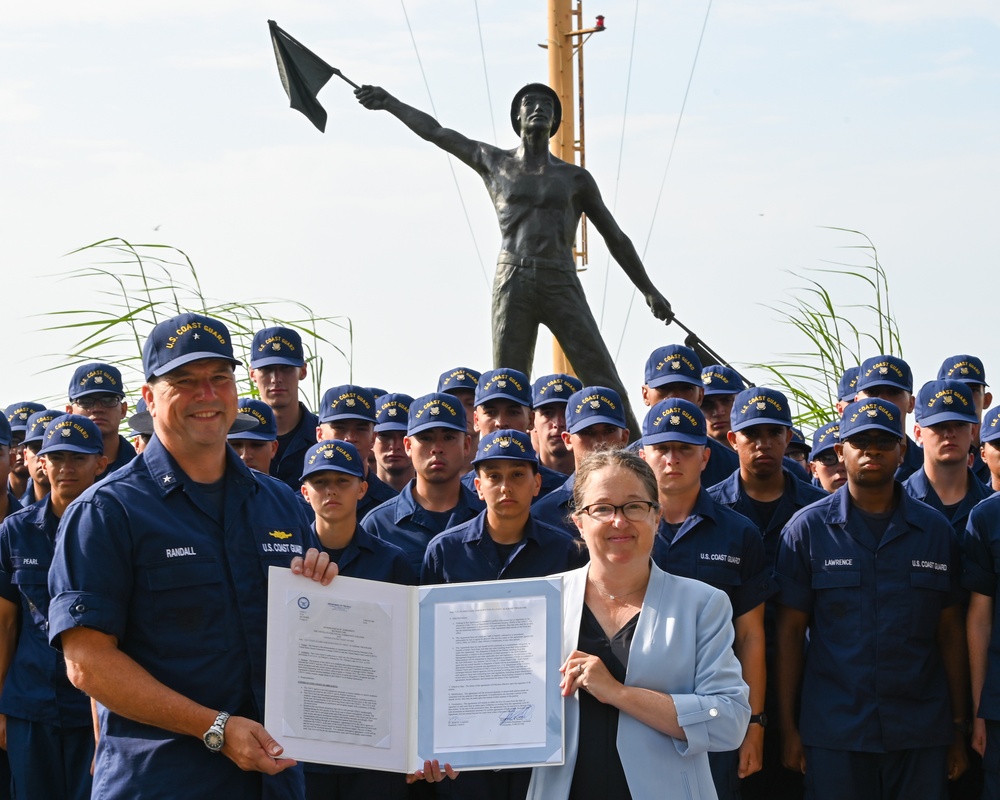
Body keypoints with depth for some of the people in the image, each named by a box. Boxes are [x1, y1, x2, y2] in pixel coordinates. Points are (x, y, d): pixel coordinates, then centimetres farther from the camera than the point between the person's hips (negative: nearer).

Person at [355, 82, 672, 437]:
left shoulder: (575, 178, 17)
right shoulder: (496, 164, 18)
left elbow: (615, 237, 20)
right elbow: (436, 132, 25)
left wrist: (649, 291, 18)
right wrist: (390, 103, 25)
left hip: (561, 283, 0)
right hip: (512, 280, 1)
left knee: (603, 380, -9)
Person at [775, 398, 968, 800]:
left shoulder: (936, 530, 7)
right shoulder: (808, 528, 2)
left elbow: (950, 634, 8)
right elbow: (790, 632, 1)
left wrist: (959, 728, 4)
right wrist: (788, 727, -3)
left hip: (922, 734, 2)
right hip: (834, 733, -1)